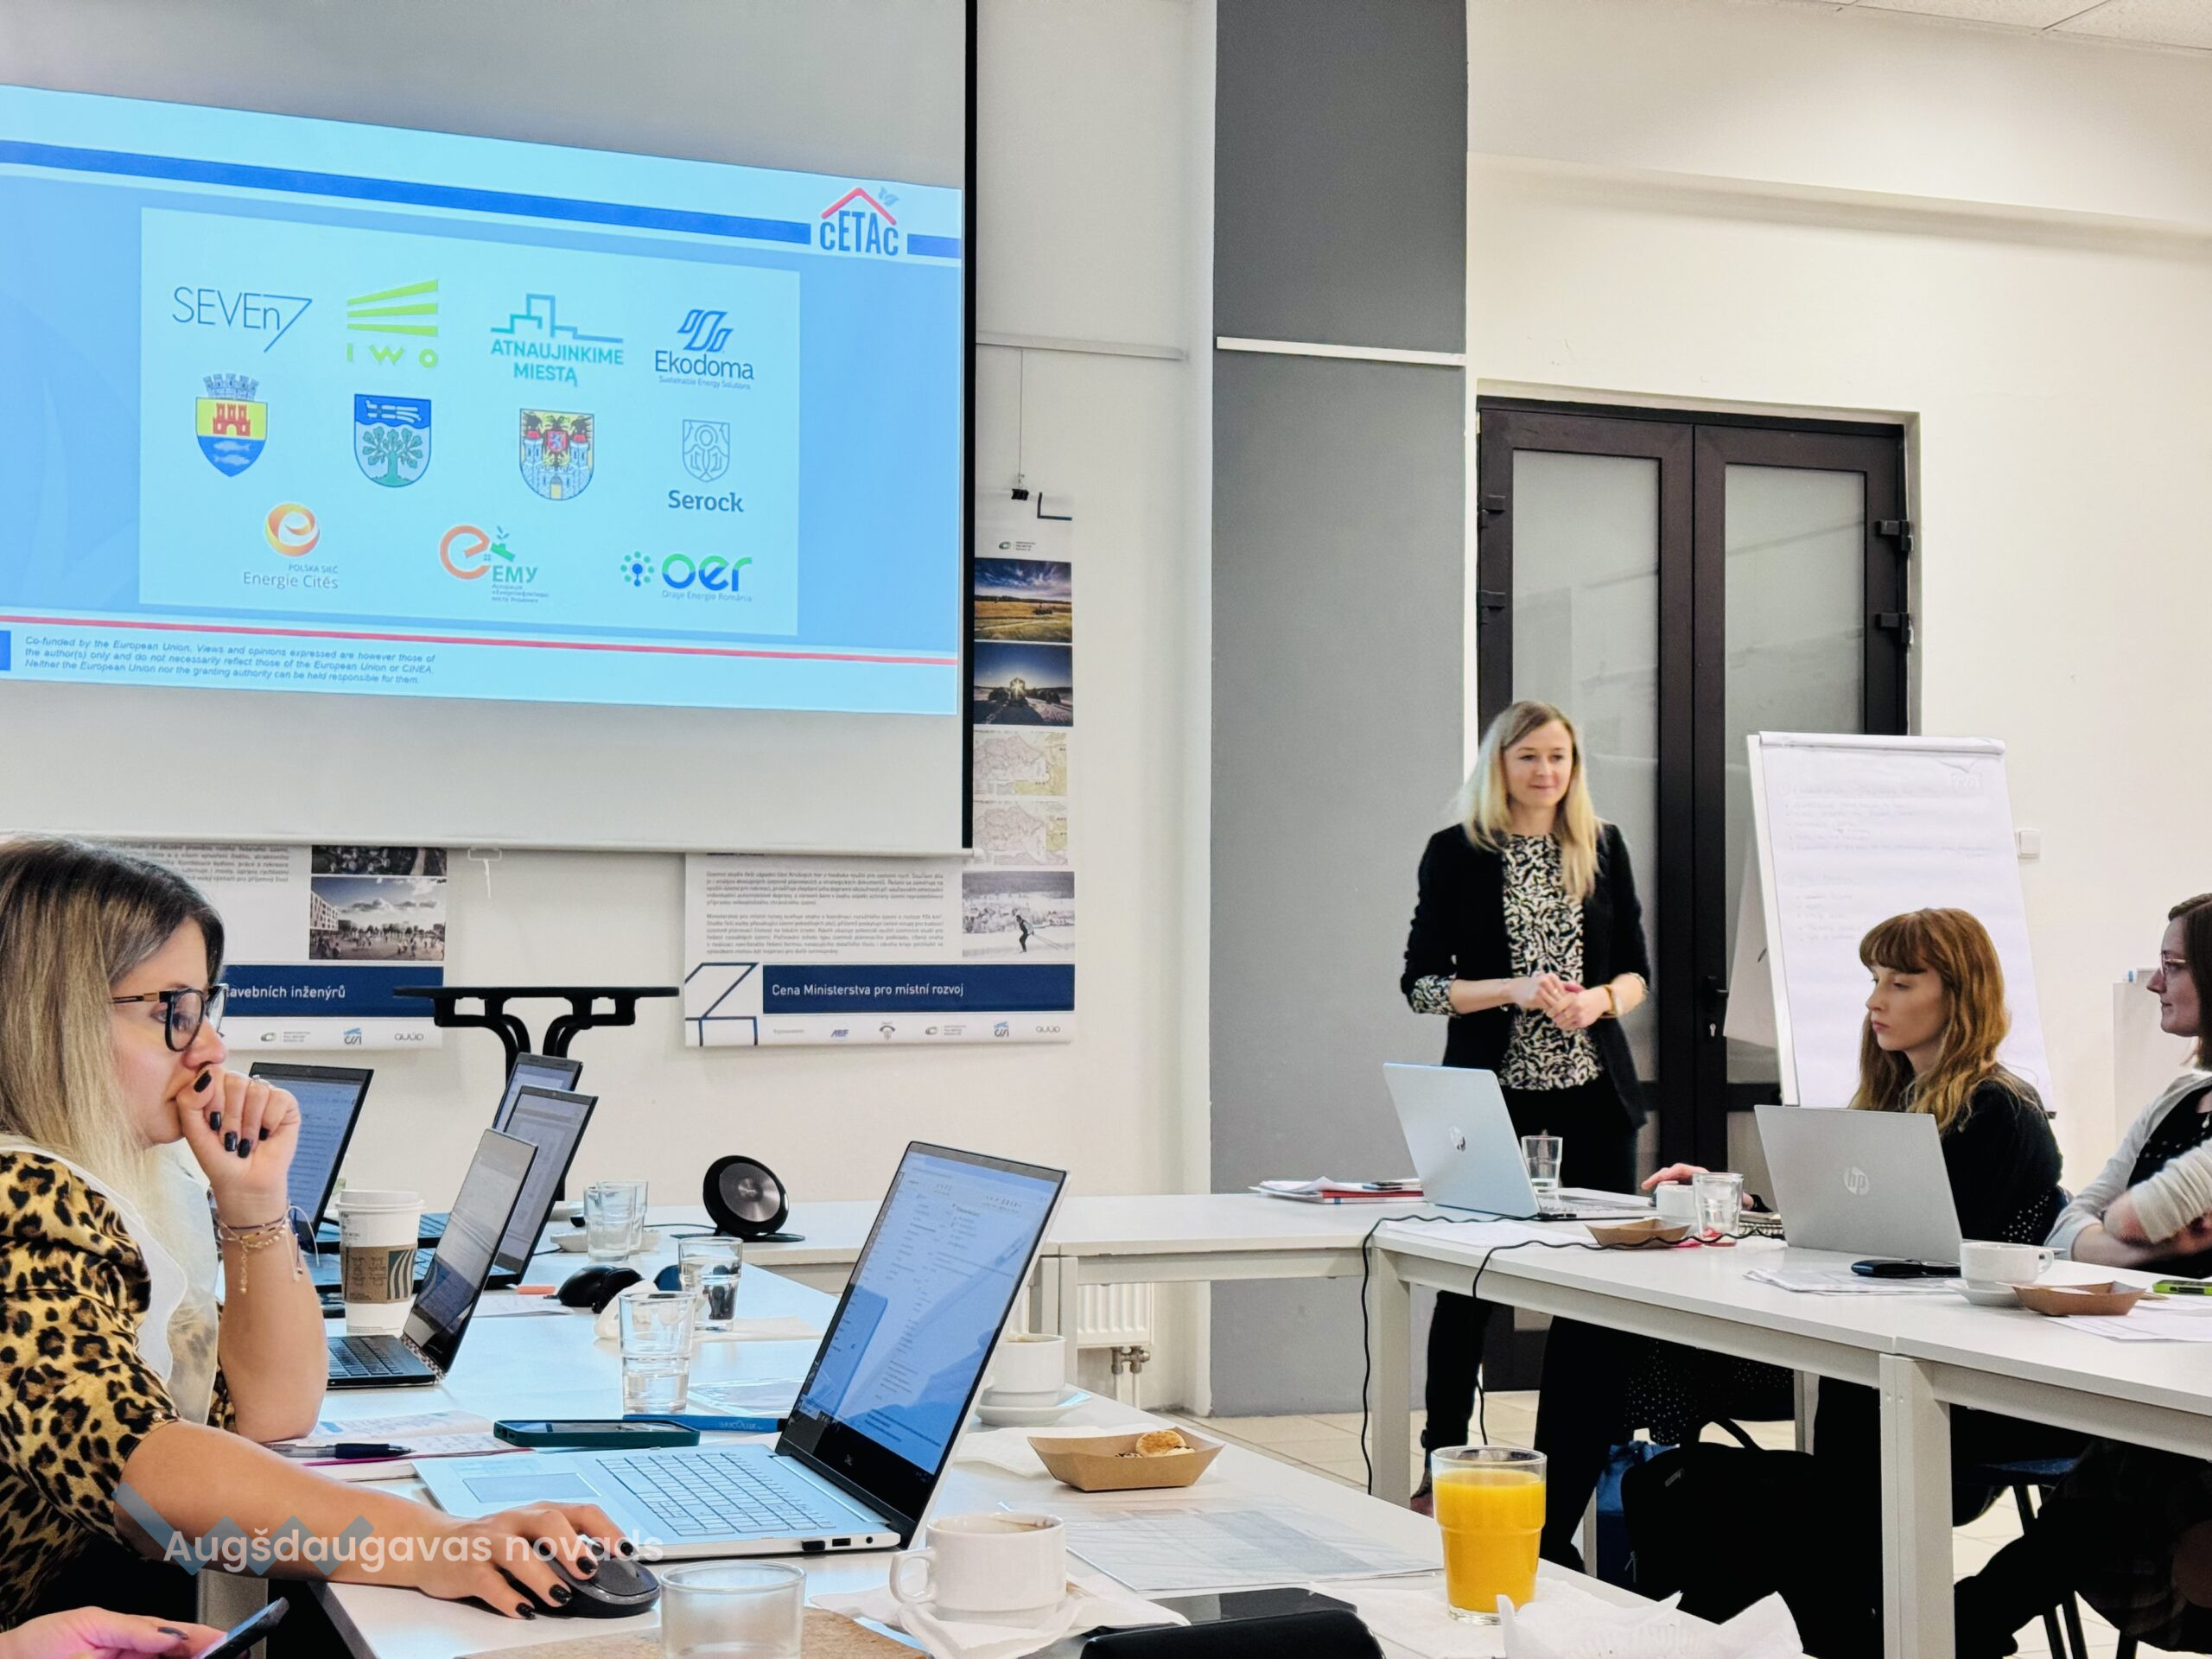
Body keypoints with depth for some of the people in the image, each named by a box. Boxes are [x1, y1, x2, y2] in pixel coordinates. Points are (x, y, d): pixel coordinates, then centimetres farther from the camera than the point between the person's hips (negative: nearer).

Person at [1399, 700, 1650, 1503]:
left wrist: (1597, 999, -10)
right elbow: (1419, 983, -2)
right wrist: (1513, 990, -16)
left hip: (1594, 1087, 3)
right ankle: (1443, 1457, 12)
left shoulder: (1603, 847, 8)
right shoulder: (1456, 852, 0)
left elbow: (1636, 970, 11)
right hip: (1490, 1090, -2)